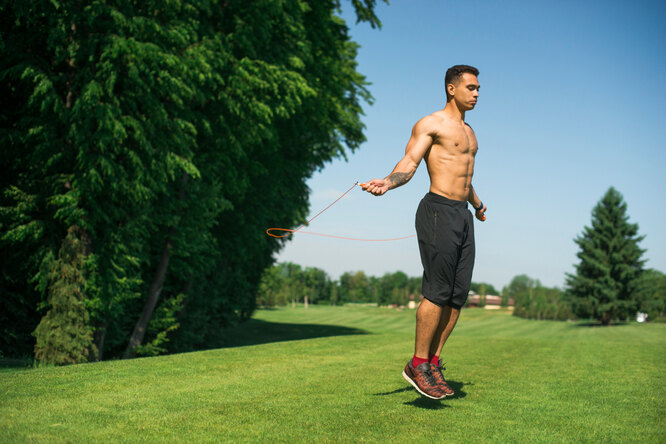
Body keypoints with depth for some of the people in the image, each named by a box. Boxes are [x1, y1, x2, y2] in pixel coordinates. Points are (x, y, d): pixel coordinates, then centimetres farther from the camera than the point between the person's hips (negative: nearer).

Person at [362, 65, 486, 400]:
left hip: (463, 215, 8)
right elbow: (410, 162, -13)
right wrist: (386, 183, -33)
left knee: (459, 295, 2)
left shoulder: (468, 131, 23)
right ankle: (417, 365, -3)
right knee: (438, 292, -12)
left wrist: (477, 204, 52)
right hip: (439, 211, -8)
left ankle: (433, 364, 8)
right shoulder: (430, 124, -1)